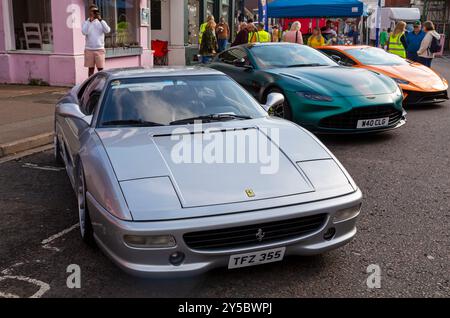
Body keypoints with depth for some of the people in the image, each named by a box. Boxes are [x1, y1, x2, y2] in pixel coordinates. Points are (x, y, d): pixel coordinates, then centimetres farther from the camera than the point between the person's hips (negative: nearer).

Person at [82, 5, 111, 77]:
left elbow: (107, 30, -13)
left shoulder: (101, 22, 5)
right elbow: (84, 32, -15)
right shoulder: (86, 22, 4)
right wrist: (89, 21, -15)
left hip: (100, 49, 0)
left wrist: (100, 20, -17)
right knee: (91, 69, 6)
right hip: (89, 49, 0)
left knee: (100, 69, -1)